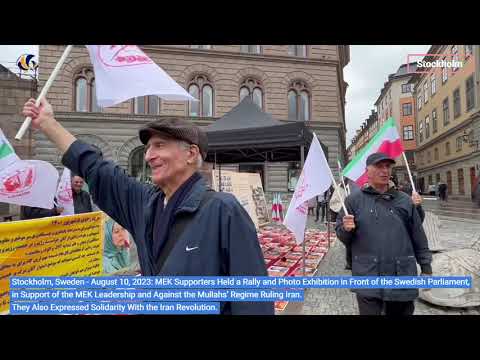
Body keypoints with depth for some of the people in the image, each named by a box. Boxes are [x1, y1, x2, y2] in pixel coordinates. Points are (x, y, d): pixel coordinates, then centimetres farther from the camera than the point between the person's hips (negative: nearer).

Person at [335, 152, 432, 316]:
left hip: (402, 277, 3)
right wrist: (346, 229, -20)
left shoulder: (404, 200, 6)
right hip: (368, 278, -3)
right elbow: (340, 234, 2)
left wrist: (426, 267, 12)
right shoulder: (354, 199, -1)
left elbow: (418, 237, 11)